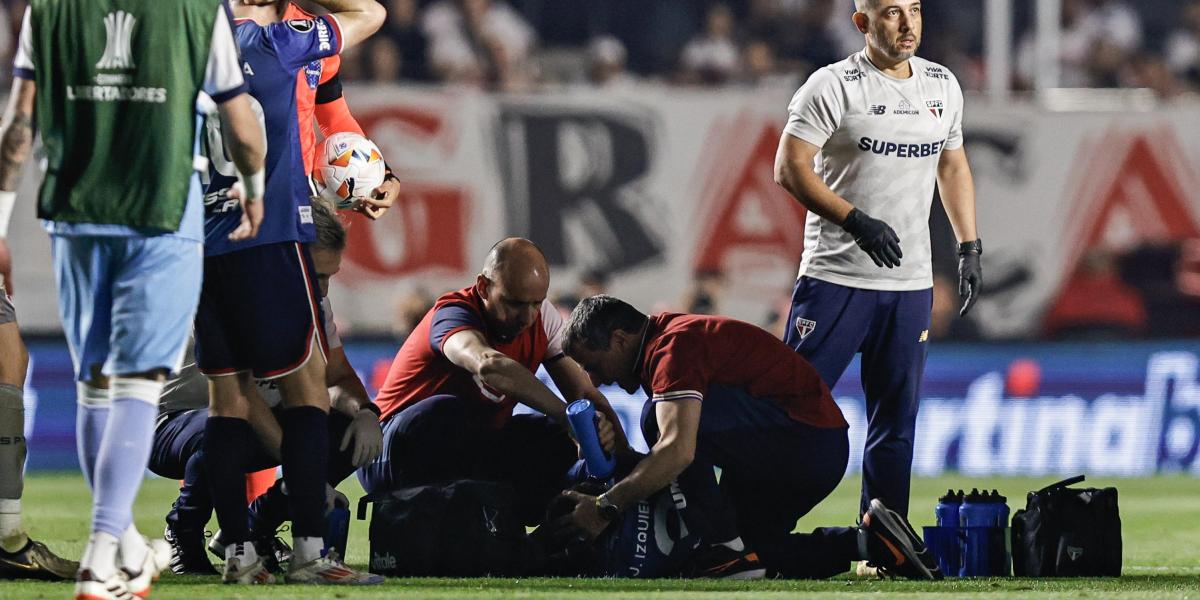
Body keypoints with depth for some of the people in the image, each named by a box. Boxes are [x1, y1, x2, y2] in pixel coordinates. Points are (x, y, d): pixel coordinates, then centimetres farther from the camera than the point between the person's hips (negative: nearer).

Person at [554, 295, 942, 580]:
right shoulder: (670, 340, 16)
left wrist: (607, 506, -29)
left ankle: (726, 548, -16)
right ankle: (869, 540, 13)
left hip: (806, 438, -11)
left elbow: (678, 450, -32)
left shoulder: (672, 347, -17)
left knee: (665, 415, -22)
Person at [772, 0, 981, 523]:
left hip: (911, 284, 5)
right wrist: (856, 221, -22)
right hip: (836, 279, -5)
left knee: (896, 419, 6)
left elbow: (953, 167, 23)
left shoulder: (942, 86, 10)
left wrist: (969, 248, 15)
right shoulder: (833, 86, -8)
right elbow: (790, 169, -13)